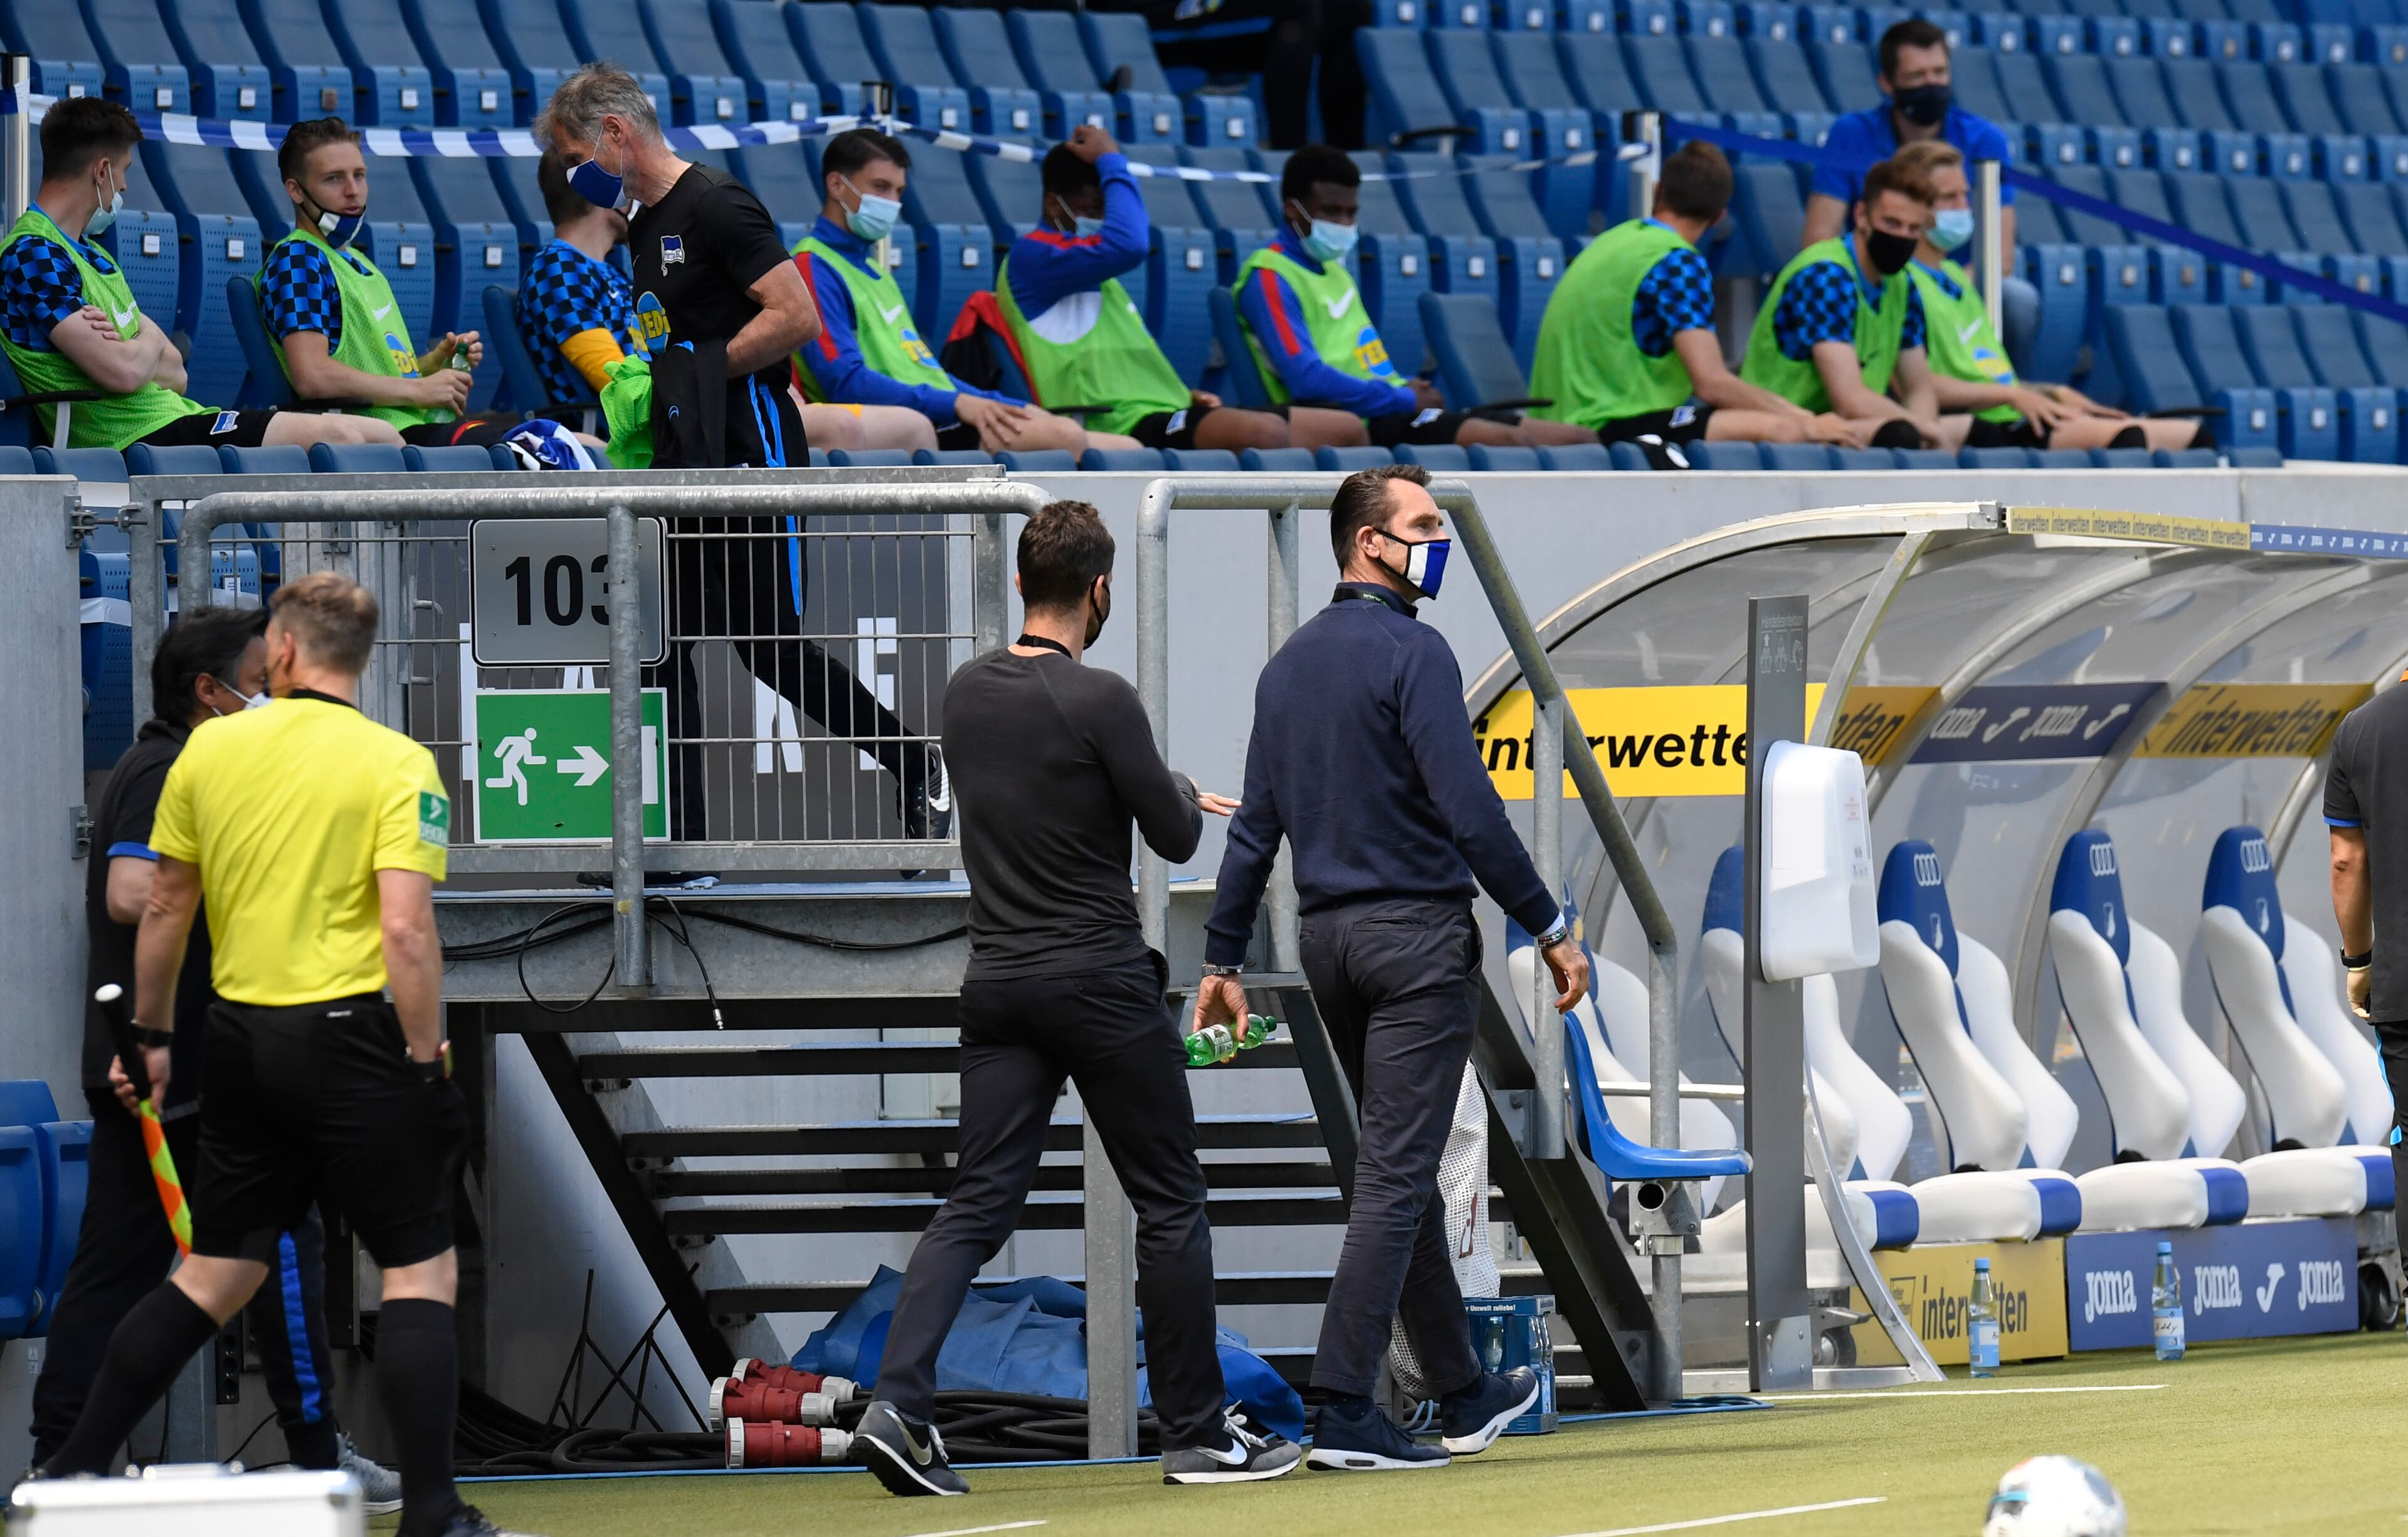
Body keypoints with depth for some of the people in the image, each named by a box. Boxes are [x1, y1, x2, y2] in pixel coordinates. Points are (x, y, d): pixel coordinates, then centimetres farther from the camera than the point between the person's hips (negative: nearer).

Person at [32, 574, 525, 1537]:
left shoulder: (210, 748, 5)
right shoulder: (397, 764, -8)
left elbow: (165, 906, 11)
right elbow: (406, 930, -16)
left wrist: (153, 1035, 22)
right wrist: (425, 1060, -9)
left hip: (241, 1034, 5)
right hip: (349, 1036, -5)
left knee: (218, 1271, 15)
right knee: (421, 1268, 2)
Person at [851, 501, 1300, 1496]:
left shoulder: (968, 693, 7)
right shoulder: (1098, 702, -14)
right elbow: (1174, 839, -7)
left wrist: (1169, 796, 31)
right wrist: (1184, 797, 17)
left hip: (998, 986, 6)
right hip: (1101, 983, -6)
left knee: (979, 1205, 3)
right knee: (1170, 1205, 7)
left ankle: (897, 1399, -15)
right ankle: (1197, 1433, 12)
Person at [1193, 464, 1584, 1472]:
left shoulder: (1290, 663, 12)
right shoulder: (1411, 653, -13)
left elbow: (1255, 824, 14)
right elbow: (1469, 810, -18)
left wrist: (1223, 958, 17)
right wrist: (1549, 929, -11)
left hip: (1328, 936, 8)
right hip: (1419, 933, -8)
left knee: (1402, 1171, 16)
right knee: (1395, 1175, -7)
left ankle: (1466, 1395, 25)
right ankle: (1343, 1415, -11)